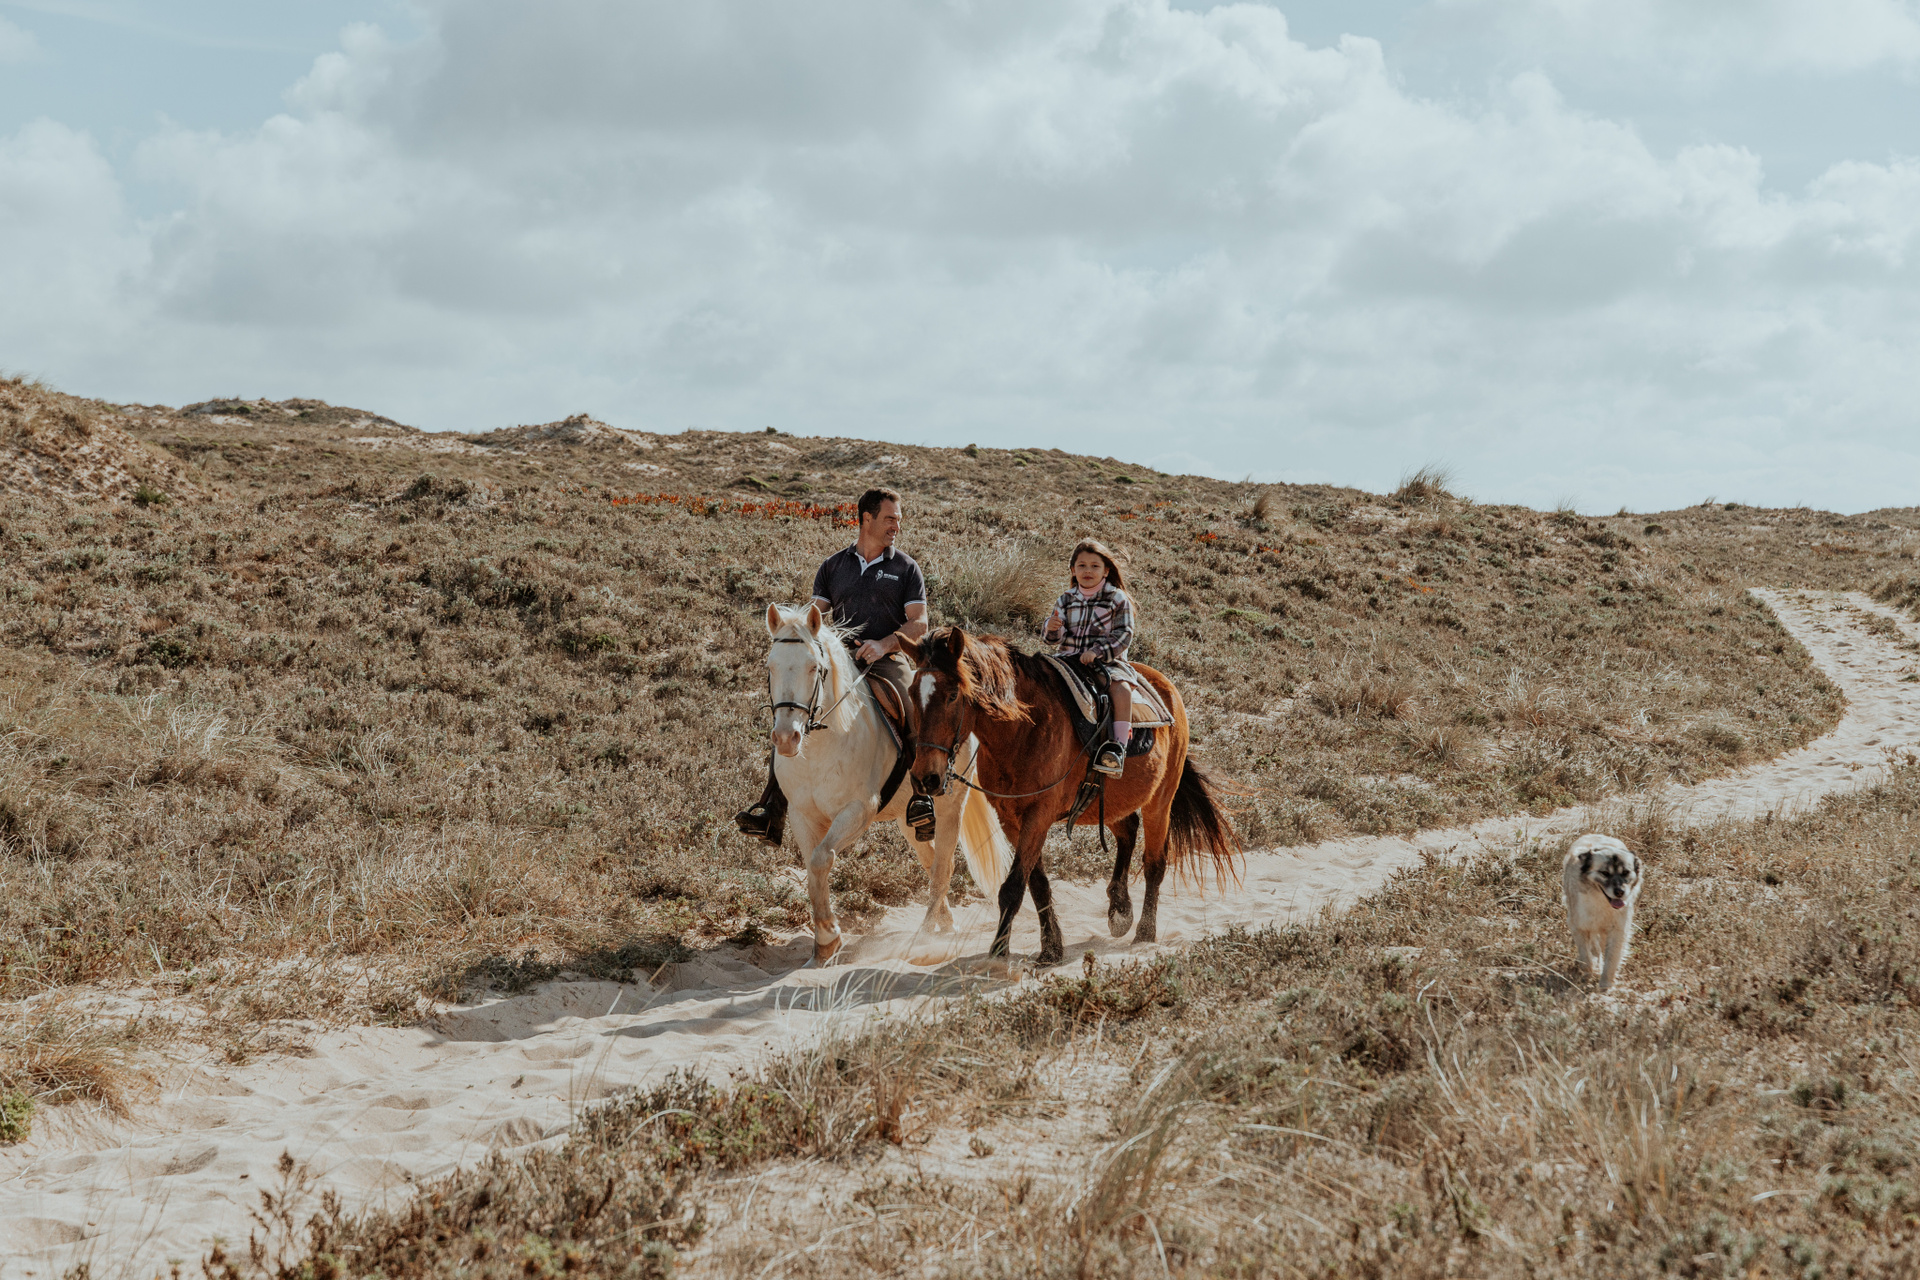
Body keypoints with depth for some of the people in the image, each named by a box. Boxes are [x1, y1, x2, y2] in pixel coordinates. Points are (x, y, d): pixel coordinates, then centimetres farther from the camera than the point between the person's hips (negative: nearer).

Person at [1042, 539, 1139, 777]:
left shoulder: (1118, 599, 1)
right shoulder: (1066, 600, 12)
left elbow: (1123, 635, -8)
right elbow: (1054, 638, 10)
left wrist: (1097, 652, -22)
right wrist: (1052, 629, -16)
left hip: (1108, 661, -4)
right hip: (1070, 660, 4)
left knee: (1121, 688, -33)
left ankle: (1119, 747, -37)